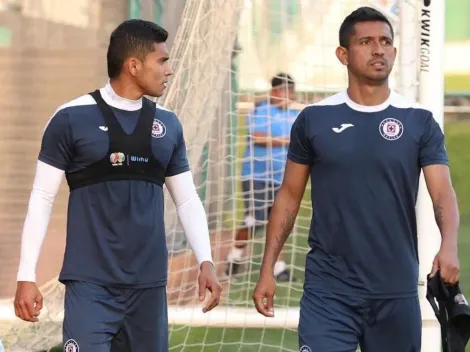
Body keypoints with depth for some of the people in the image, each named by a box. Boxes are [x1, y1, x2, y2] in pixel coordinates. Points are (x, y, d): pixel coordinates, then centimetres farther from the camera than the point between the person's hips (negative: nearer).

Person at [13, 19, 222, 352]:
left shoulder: (168, 124, 9)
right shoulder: (72, 119, -4)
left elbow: (187, 199, 13)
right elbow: (42, 198, -2)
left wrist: (206, 262, 0)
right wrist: (27, 275, -6)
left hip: (149, 284, 4)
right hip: (91, 283, -4)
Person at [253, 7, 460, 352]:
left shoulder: (419, 122, 1)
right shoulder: (314, 120, 2)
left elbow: (443, 192, -7)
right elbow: (290, 195, 9)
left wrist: (449, 245, -28)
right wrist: (268, 268, 2)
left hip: (397, 290, 1)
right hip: (328, 289, -1)